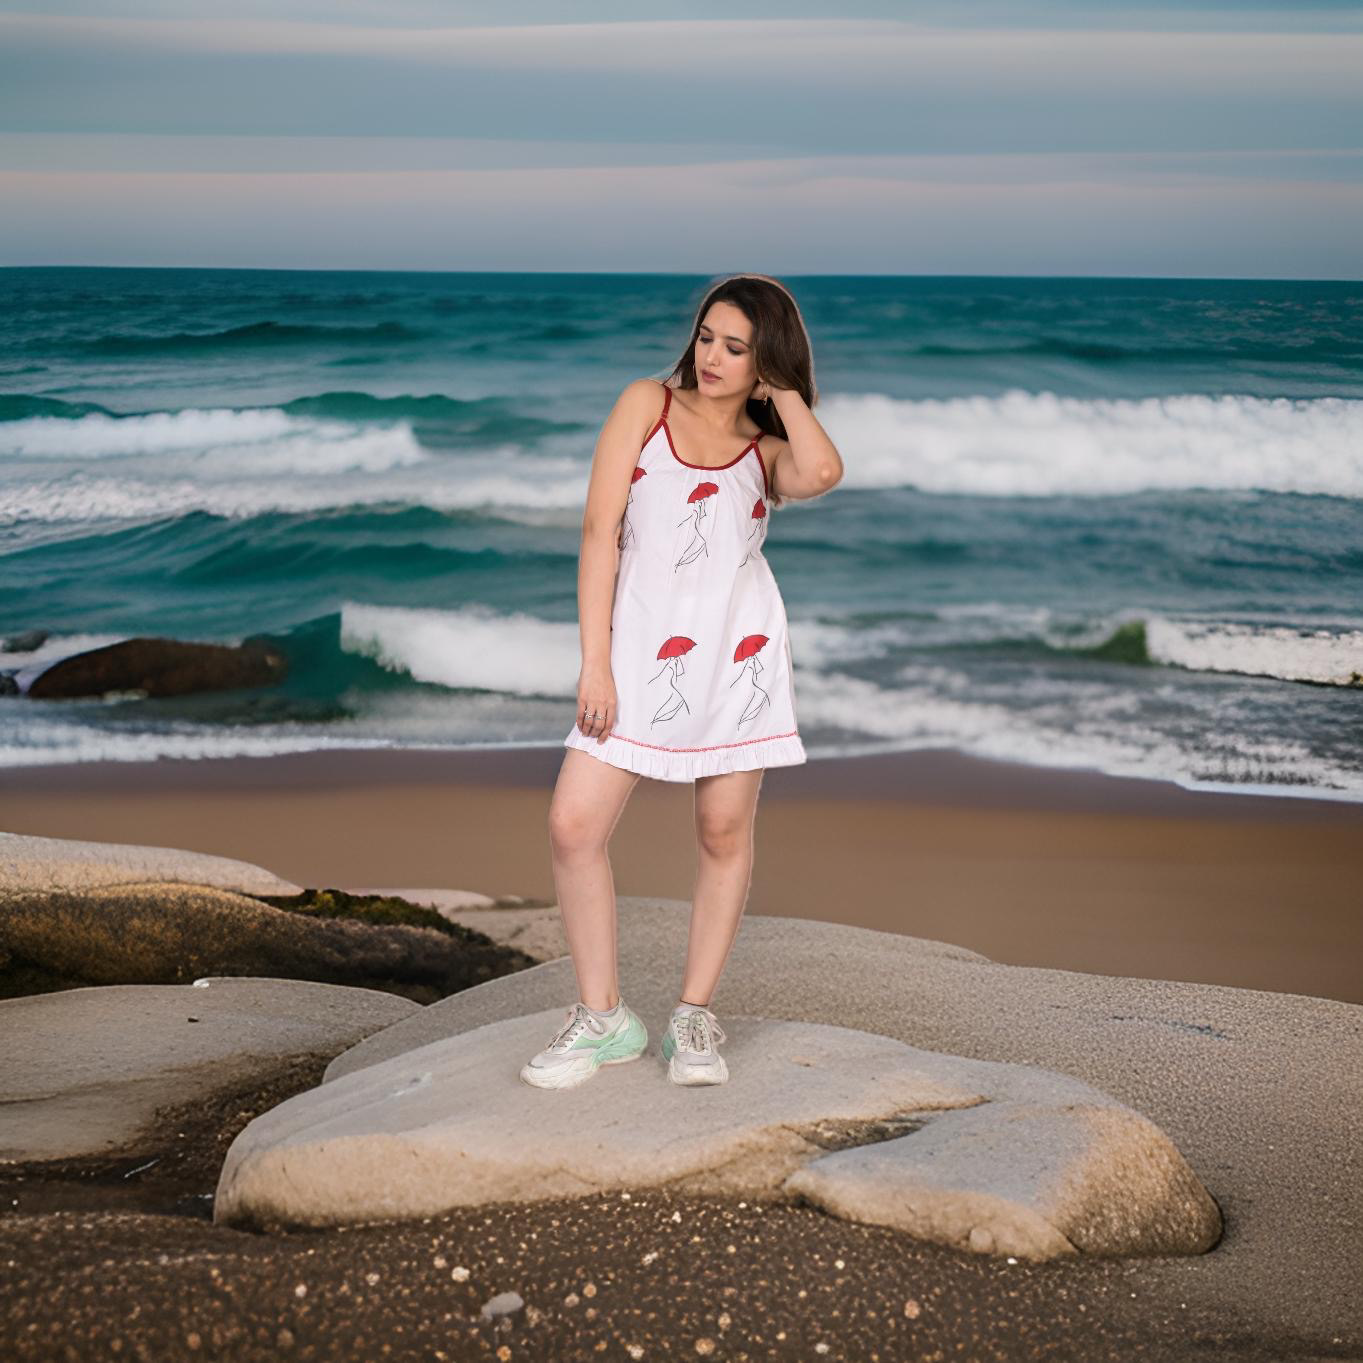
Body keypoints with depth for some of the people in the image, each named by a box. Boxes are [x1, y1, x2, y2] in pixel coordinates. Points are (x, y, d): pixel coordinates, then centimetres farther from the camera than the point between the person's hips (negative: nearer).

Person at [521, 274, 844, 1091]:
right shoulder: (648, 405, 9)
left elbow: (822, 472, -17)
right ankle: (604, 1019, 6)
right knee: (574, 826, -8)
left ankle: (696, 1015, 18)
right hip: (643, 646, 0)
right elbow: (600, 531, 1)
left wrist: (785, 394, 1)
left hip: (738, 650, 1)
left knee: (725, 833, 4)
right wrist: (595, 661, -7)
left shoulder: (767, 450, 10)